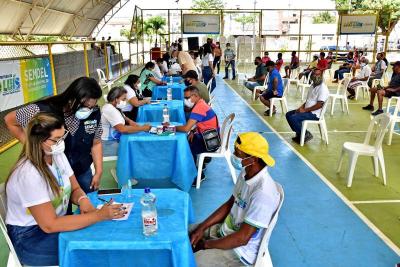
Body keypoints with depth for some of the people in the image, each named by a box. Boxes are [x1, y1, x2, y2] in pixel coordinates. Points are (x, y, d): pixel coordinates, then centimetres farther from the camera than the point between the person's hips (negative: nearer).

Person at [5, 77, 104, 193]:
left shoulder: (94, 113, -15)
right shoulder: (44, 111, -25)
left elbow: (96, 143, -1)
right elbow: (10, 120, -8)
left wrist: (98, 172, -3)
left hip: (83, 172, 3)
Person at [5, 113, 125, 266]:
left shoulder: (58, 156, -4)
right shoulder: (29, 174, -28)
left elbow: (75, 189, 6)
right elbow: (49, 225, -29)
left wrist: (83, 200, -19)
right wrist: (98, 215, -32)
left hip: (53, 223, 7)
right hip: (30, 238, -7)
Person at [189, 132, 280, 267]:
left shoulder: (263, 193, -32)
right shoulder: (246, 173, -5)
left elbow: (242, 238, -27)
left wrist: (205, 244, -16)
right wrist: (202, 228, 0)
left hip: (241, 250, -8)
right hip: (226, 229, 8)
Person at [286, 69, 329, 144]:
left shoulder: (323, 88, -16)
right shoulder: (313, 86, 13)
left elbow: (319, 105, -22)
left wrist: (305, 110, -19)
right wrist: (301, 107, 3)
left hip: (314, 114, -10)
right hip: (307, 110, 10)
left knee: (293, 118, -23)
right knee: (288, 114, 8)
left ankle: (305, 134, -6)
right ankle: (300, 134, 10)